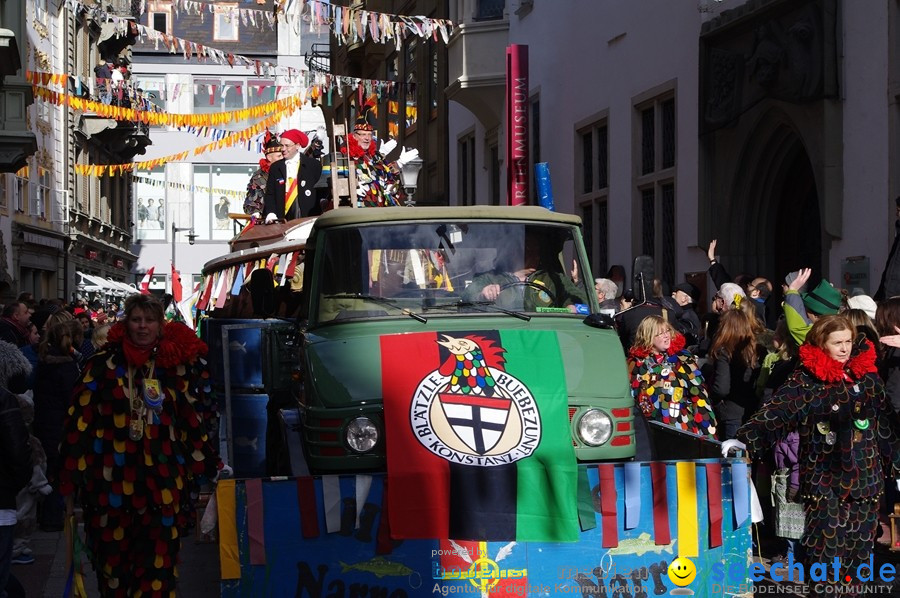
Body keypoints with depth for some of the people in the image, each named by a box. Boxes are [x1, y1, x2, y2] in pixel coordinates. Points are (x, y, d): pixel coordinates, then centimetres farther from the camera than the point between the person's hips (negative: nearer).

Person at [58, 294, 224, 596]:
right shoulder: (105, 364, 0)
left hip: (162, 483, 1)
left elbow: (193, 421, 10)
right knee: (113, 559, 9)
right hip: (111, 480, 0)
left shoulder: (176, 366, 6)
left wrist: (209, 466, 5)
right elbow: (80, 420, -1)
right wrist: (71, 478, -5)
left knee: (158, 564, -2)